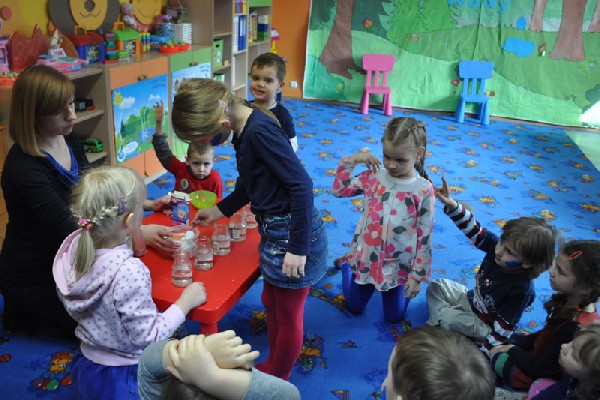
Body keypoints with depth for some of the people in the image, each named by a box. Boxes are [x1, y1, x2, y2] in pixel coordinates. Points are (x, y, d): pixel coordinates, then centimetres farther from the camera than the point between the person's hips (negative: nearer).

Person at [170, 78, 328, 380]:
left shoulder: (260, 131, -25)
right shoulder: (244, 128, 4)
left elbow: (301, 185, -26)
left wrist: (298, 248, -22)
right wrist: (220, 210, 25)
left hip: (294, 234, -9)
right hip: (275, 231, 9)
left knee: (288, 315, 11)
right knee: (271, 303, 24)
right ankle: (272, 366, 46)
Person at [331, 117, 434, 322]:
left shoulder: (424, 190, -19)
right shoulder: (373, 177, -11)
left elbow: (425, 237, -14)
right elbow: (338, 190, -1)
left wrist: (417, 276, -11)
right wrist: (350, 161, -13)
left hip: (398, 265, -2)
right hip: (366, 257, 2)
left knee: (394, 316, 17)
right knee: (354, 307, 23)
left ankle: (404, 285, 44)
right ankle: (347, 266, 48)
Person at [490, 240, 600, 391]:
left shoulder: (575, 328, -38)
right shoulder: (572, 301, -12)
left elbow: (540, 368, -28)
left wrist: (513, 350, -13)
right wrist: (516, 345, 1)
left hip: (547, 376, -8)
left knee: (499, 360, -8)